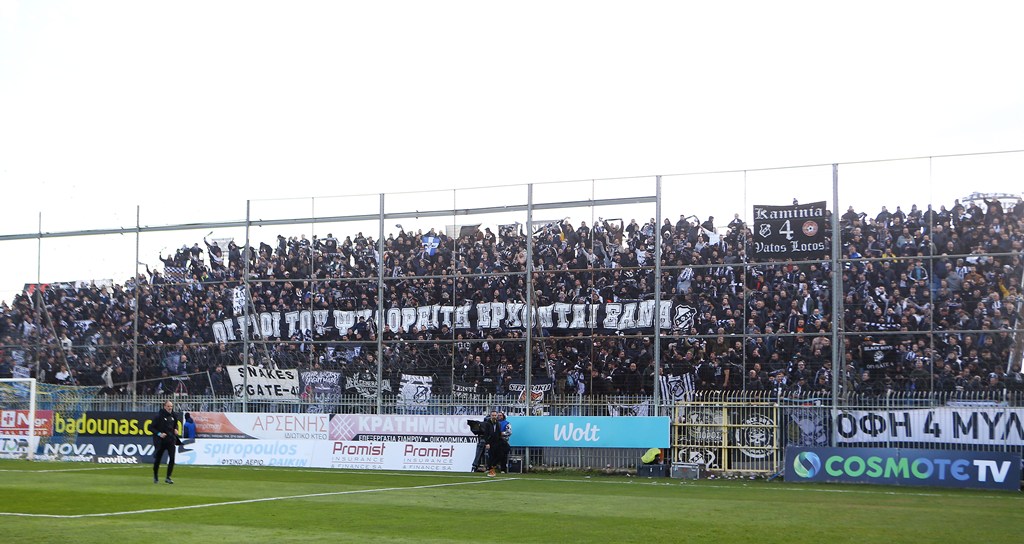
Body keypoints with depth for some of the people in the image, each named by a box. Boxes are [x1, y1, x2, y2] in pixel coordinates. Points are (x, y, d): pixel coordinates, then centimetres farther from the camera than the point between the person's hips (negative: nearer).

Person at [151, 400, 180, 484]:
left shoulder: (174, 416, 7)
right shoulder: (158, 416, -9)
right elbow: (151, 427, -7)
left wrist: (176, 429, 5)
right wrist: (159, 434, -19)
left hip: (171, 440, 4)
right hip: (160, 441, -3)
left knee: (172, 458, -10)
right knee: (157, 459, 7)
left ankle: (168, 477, -2)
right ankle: (155, 477, 27)